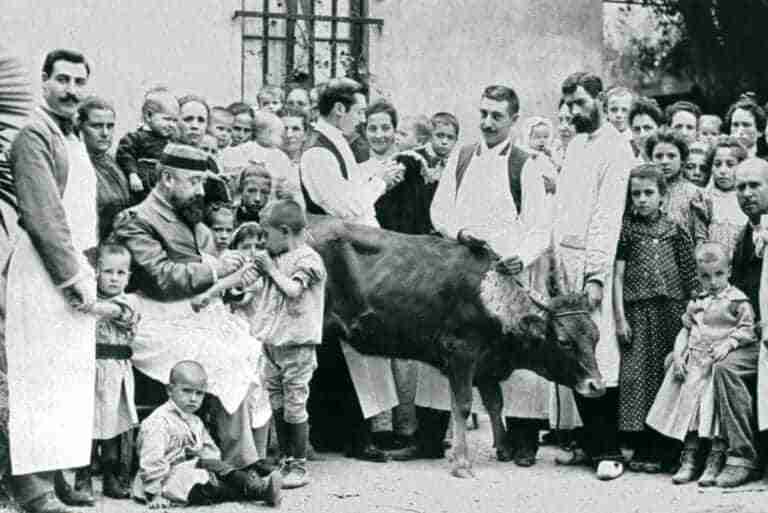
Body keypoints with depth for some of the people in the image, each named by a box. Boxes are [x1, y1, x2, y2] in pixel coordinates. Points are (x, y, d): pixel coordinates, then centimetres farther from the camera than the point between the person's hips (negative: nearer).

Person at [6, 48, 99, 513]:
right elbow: (43, 216, -17)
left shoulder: (75, 139, 19)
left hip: (76, 267, 9)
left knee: (72, 377, 9)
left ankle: (55, 475, 14)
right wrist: (72, 275, -18)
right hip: (43, 268, -9)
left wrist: (86, 272, 12)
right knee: (42, 375, -9)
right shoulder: (34, 135, -10)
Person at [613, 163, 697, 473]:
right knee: (637, 376, -5)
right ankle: (641, 449, 1)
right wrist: (620, 317, -4)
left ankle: (660, 450, 6)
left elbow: (689, 276, 9)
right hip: (637, 311, -1)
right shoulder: (627, 230, 4)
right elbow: (617, 276, 2)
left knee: (668, 373, -1)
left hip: (671, 310, 2)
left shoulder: (674, 230, 9)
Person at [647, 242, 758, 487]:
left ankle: (716, 458, -14)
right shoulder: (696, 303, 16)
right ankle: (689, 456, 5)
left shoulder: (737, 300, -1)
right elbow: (686, 330, 16)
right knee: (688, 397, -2)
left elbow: (747, 329, -4)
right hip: (695, 358, 6)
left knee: (716, 402, -18)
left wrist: (728, 344, -18)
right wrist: (678, 354, 2)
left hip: (722, 358, -6)